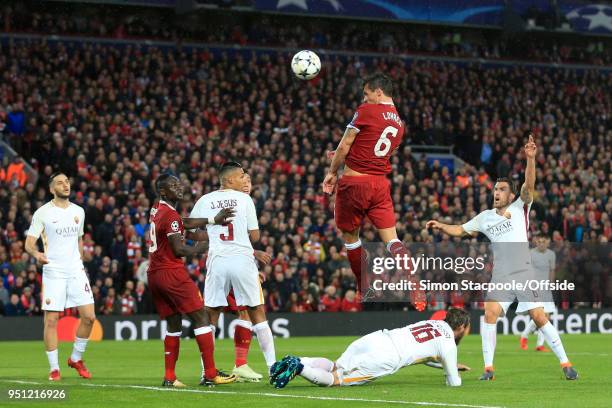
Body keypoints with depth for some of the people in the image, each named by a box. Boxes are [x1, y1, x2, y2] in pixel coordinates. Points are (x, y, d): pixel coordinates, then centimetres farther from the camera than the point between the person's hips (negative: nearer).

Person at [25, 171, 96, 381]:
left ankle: (76, 358, 16)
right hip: (53, 272, -4)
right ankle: (54, 368, 4)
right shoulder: (42, 213, -3)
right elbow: (29, 243, -6)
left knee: (89, 316, -4)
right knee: (51, 319, -6)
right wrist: (36, 254, -26)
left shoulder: (78, 212, 12)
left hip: (76, 271, 4)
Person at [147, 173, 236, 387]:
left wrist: (213, 220, 11)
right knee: (200, 318, -3)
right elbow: (179, 249, -15)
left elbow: (185, 223, 14)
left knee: (174, 324, 14)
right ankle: (210, 374, -7)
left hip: (154, 274, 9)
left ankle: (169, 377, 8)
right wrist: (199, 249, 2)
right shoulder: (171, 215, -14)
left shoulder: (157, 210, 13)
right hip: (171, 272, -9)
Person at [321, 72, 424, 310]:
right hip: (381, 184, 5)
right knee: (391, 239, -2)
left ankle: (365, 290, 19)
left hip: (354, 183, -5)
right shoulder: (399, 123, 14)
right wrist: (344, 158, 32)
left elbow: (344, 146, -4)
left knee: (350, 236, 14)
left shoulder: (366, 111, -7)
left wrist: (332, 172, 10)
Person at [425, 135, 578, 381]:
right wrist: (441, 227, 7)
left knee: (539, 317, -7)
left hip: (525, 275, -3)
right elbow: (460, 230, 24)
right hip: (500, 276, 3)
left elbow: (529, 186, -12)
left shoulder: (519, 209, 4)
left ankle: (565, 364, 4)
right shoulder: (485, 217, 14)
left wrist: (530, 159, -26)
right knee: (490, 313, -16)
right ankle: (488, 368, -12)